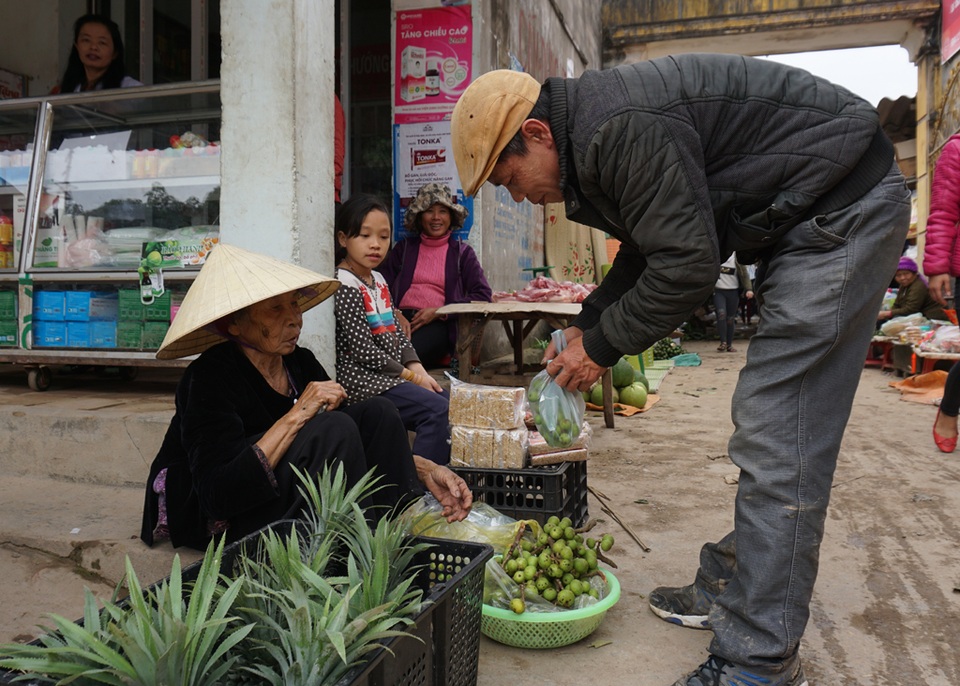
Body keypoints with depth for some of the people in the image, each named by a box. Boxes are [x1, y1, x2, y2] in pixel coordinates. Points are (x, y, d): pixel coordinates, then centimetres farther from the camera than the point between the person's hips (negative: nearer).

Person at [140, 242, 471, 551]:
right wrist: (296, 415, -33)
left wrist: (425, 470, -12)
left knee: (377, 412, -12)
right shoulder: (210, 378, -22)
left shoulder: (301, 363, -2)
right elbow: (218, 495, -32)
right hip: (215, 522, -7)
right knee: (333, 428, -30)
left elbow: (364, 438, 2)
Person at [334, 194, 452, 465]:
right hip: (362, 378, -9)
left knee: (449, 400, 5)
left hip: (396, 375, 9)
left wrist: (418, 369, 0)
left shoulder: (378, 279, 14)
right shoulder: (345, 285, -14)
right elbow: (362, 349, -19)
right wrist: (408, 375, -12)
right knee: (436, 409, -21)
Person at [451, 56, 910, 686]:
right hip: (810, 220, 11)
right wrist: (587, 324, 9)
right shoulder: (595, 135, 9)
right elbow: (648, 247, 18)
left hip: (845, 209, -11)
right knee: (764, 423, 12)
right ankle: (730, 588, 25)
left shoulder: (623, 131, -24)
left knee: (777, 441, -13)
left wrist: (604, 345, -11)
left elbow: (686, 265, -24)